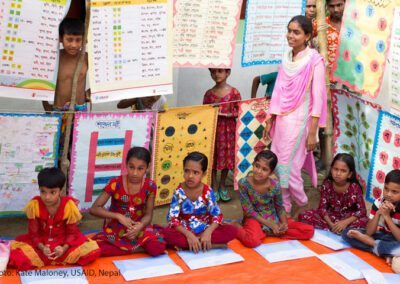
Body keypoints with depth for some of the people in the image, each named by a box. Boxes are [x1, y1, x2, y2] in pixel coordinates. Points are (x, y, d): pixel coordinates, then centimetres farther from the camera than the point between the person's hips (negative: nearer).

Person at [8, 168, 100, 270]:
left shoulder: (69, 205, -18)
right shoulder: (34, 205, -17)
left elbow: (72, 232, -10)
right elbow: (33, 233, -10)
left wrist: (64, 248, -30)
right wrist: (42, 248, -29)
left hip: (64, 242, 0)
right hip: (41, 242, 0)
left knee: (92, 251, -26)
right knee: (14, 254, -28)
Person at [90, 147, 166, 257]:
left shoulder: (150, 186, -8)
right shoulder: (115, 183, -14)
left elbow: (148, 214, -4)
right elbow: (94, 209, -15)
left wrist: (140, 226, -27)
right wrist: (118, 216, -27)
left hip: (138, 227, -1)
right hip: (115, 228, 1)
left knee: (158, 247, -31)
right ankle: (139, 249, -16)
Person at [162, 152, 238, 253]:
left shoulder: (207, 191, -7)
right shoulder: (179, 192, -11)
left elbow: (217, 215, -9)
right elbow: (172, 219, -16)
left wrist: (208, 232, -27)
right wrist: (188, 235, -29)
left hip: (204, 230, 2)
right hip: (185, 231, -2)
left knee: (232, 231, -23)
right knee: (167, 233, -33)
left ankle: (184, 245, -23)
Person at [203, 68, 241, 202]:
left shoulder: (234, 92, -4)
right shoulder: (209, 93, 1)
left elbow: (240, 111, -4)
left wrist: (226, 114, -17)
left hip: (228, 129, -1)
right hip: (213, 129, 1)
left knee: (227, 156, 8)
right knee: (213, 157, 6)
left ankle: (222, 185, 25)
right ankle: (214, 186, 20)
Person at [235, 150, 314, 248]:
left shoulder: (275, 186, -14)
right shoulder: (244, 183, -20)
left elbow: (280, 208, 3)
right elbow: (248, 210, -15)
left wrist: (284, 223, -16)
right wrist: (271, 225, -16)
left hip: (273, 218, 5)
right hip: (254, 219, -5)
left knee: (309, 230, -8)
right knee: (252, 241, -41)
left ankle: (266, 232, -8)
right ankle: (238, 228, -6)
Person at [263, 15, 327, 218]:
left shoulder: (314, 61, -12)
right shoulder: (286, 58, 7)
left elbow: (318, 98, -13)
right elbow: (278, 91, 12)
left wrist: (313, 132, -15)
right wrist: (269, 120, 11)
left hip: (299, 120, -6)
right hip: (282, 119, 6)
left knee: (288, 168, -2)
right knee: (278, 167, 8)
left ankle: (302, 205, 22)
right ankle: (284, 209, 22)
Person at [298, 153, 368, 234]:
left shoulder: (355, 187, -17)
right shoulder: (327, 184, -12)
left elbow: (362, 210, -17)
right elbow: (322, 207, -11)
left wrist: (345, 222, -29)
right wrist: (330, 224, -27)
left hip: (348, 218, -2)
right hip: (330, 216, 2)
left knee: (364, 221, -34)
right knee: (304, 216, -20)